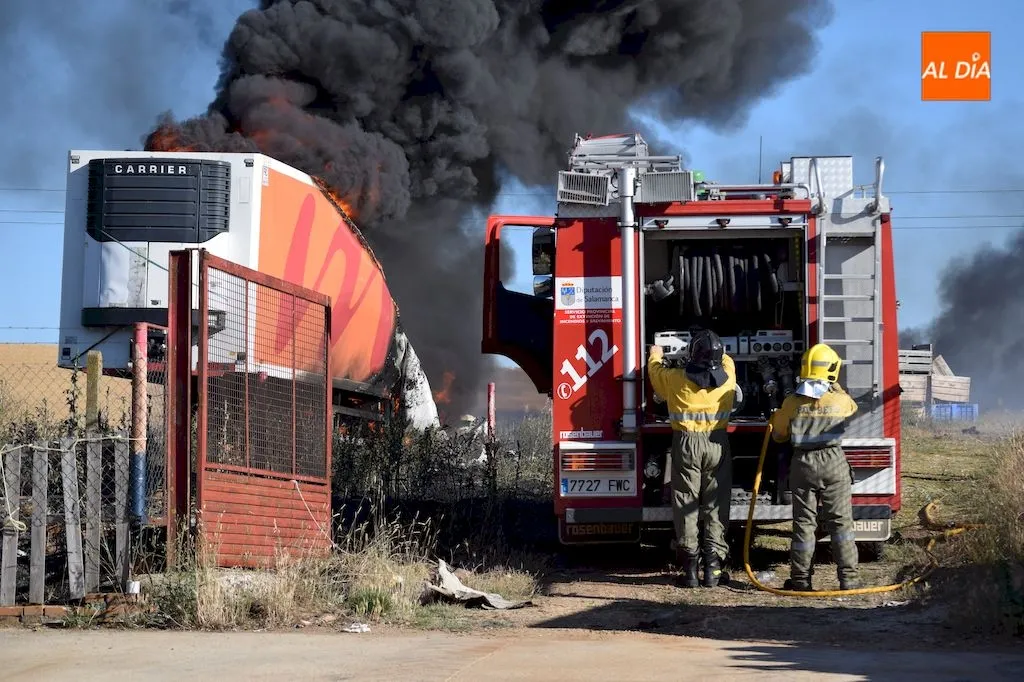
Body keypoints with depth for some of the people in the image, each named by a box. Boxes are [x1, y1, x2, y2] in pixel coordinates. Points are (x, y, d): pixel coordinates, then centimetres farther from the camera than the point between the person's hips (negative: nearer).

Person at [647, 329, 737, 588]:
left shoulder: (675, 378, -9)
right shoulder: (727, 375, -3)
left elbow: (656, 371, 15)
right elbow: (725, 359, 23)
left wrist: (655, 356, 37)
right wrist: (714, 352, 43)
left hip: (686, 444, -2)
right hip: (718, 443, 2)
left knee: (686, 505, 5)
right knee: (716, 505, 7)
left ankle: (690, 566, 3)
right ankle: (713, 565, 4)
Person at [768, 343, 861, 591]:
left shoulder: (792, 402, -7)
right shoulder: (841, 400, -9)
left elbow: (779, 435, 5)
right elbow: (853, 409, 17)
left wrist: (775, 419, 24)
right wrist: (836, 387, 24)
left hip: (803, 464, 1)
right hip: (833, 462, -1)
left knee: (804, 522, 8)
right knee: (840, 521, 5)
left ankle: (801, 579, 11)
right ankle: (848, 578, 4)